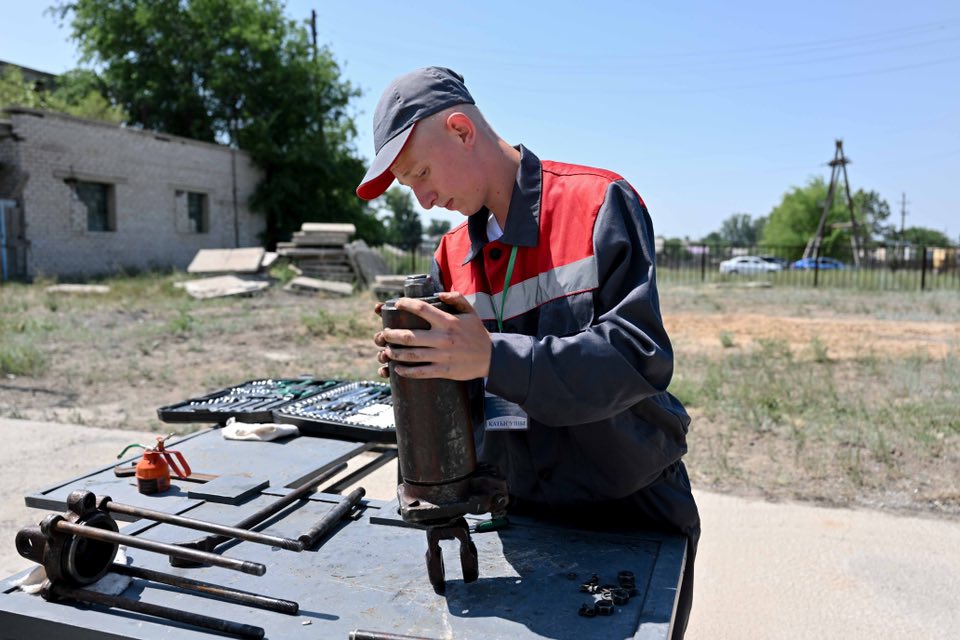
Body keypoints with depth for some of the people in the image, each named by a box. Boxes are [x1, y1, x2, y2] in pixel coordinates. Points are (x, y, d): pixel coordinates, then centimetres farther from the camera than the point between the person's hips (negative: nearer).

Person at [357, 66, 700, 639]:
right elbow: (466, 392, 6)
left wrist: (493, 358, -33)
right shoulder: (454, 255, 4)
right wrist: (415, 362, -16)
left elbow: (639, 357, -25)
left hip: (633, 512, -4)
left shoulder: (600, 205, -15)